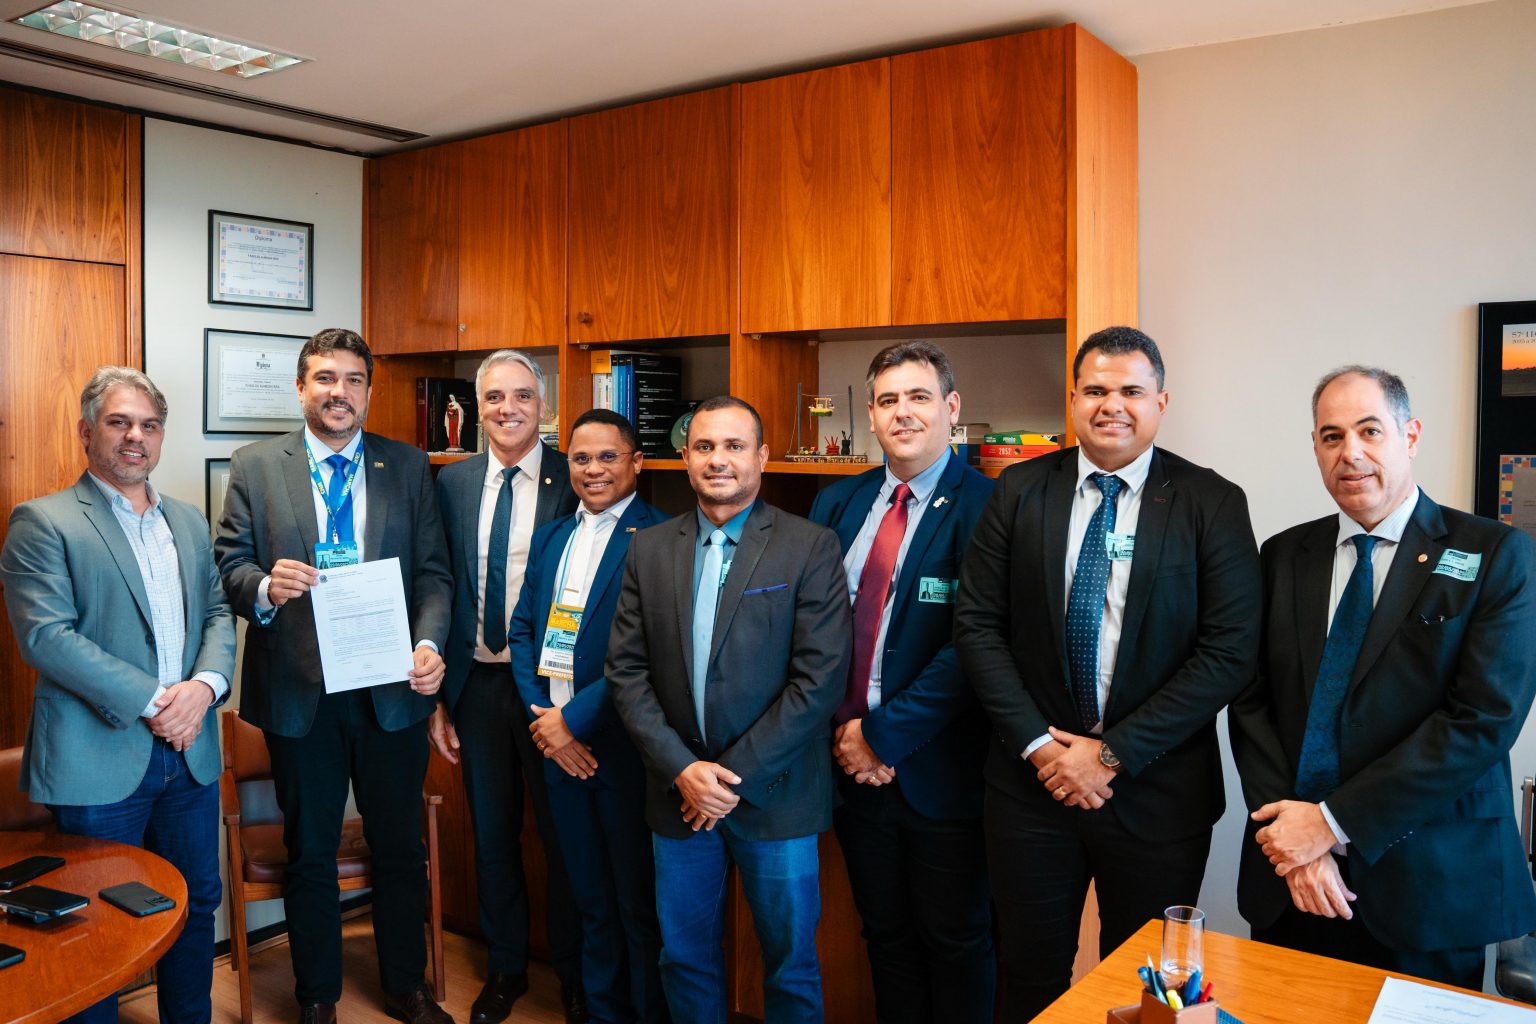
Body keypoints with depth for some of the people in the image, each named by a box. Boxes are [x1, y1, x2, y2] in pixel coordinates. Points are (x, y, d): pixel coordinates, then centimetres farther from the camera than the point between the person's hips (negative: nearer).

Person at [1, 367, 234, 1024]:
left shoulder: (188, 522, 12)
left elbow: (217, 614, 11)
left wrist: (203, 685, -10)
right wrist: (151, 702, -18)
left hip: (189, 751, 6)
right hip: (101, 757, -5)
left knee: (196, 903, 16)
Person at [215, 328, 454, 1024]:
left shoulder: (409, 467, 3)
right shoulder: (255, 467, 1)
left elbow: (432, 571, 1)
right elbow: (230, 565, 0)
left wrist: (428, 642, -16)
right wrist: (264, 588, -23)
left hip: (391, 688, 1)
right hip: (299, 692, -1)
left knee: (400, 847, 13)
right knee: (310, 853, 14)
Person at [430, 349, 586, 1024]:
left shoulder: (575, 480, -7)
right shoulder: (452, 481, 4)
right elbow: (438, 588, 5)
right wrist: (438, 695, 3)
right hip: (477, 683, 4)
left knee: (562, 835, 10)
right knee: (492, 836, 17)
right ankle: (504, 968, 37)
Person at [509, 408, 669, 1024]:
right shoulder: (550, 538, 13)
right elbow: (523, 629, 11)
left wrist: (574, 718, -15)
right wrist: (542, 719, -2)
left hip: (624, 747, -6)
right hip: (557, 742, 6)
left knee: (641, 905, 6)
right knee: (590, 899, 19)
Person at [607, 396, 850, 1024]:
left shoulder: (811, 548, -7)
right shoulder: (649, 550, 4)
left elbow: (821, 678, -13)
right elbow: (626, 670, 2)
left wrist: (737, 775, -14)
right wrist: (680, 768, -9)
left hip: (775, 796, -3)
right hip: (678, 792, 3)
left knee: (790, 963, 11)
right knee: (684, 955, 17)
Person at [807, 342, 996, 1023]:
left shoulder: (984, 506, -12)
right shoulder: (837, 504, 7)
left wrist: (885, 734, -15)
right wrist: (845, 725, -7)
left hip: (941, 769, -5)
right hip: (854, 762, 5)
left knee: (956, 943, 12)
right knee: (884, 937, 20)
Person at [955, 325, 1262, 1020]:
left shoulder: (1212, 505, -5)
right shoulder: (1020, 492, 1)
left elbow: (1230, 650, -11)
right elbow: (976, 624, 0)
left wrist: (1112, 753, -13)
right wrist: (1037, 744, -10)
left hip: (1158, 792, -1)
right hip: (1031, 780, 2)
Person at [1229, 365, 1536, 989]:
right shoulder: (1285, 556, 6)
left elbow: (1485, 719, -14)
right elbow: (1251, 703, 2)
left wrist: (1333, 821, -16)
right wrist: (1297, 842, -10)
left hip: (1425, 889, -3)